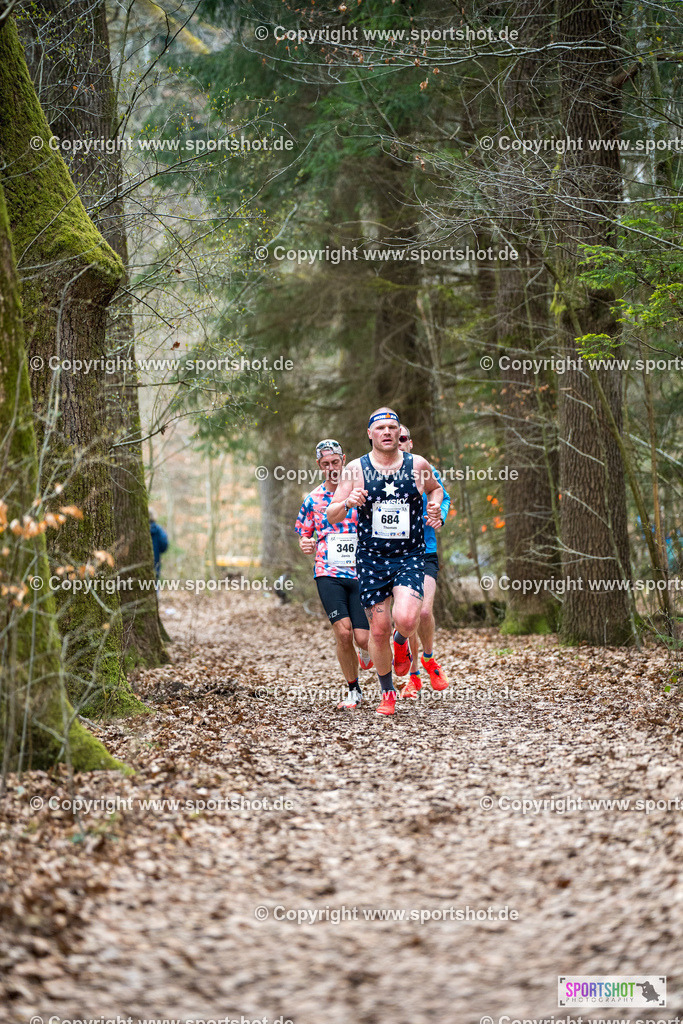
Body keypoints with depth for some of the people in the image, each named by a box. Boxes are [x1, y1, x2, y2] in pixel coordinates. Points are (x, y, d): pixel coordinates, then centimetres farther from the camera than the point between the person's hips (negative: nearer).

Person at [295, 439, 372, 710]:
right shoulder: (312, 500, 7)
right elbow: (304, 536, 16)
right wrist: (305, 545, -6)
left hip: (361, 574, 0)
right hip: (329, 574, 0)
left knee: (363, 638, -9)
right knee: (343, 632, -16)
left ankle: (366, 652, 32)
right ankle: (354, 691, 4)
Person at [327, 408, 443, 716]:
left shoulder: (418, 465, 1)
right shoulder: (356, 469, -2)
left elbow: (435, 488, 24)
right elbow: (332, 515, 0)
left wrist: (435, 506, 3)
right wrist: (347, 502, -21)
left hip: (410, 556, 0)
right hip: (371, 559, 0)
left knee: (406, 619, -22)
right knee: (379, 630, 3)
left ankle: (401, 643, 16)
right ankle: (387, 693, 23)